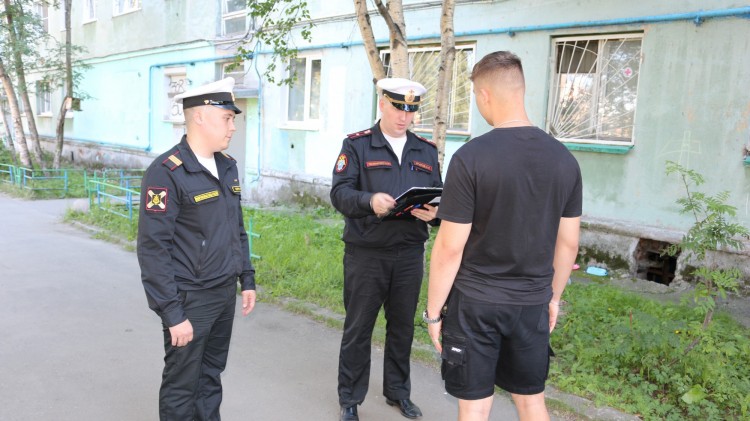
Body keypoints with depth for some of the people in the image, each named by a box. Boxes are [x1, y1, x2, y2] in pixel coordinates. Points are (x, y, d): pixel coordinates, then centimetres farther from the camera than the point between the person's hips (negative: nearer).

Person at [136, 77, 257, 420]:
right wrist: (172, 313, -18)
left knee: (211, 376, 19)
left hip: (226, 295, 7)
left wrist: (247, 279, 15)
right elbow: (153, 249, -18)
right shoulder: (166, 172, -16)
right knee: (182, 386, 10)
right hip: (190, 300, -7)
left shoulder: (227, 166, 8)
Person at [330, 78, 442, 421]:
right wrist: (370, 200, -30)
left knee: (403, 327, 15)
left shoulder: (427, 151, 11)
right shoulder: (356, 145, -2)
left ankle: (398, 392, 34)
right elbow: (339, 193, -11)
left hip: (410, 254, 4)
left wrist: (433, 212, -15)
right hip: (365, 254, -3)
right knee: (358, 328, 7)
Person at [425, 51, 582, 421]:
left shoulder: (470, 157, -16)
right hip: (532, 304, 5)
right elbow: (568, 243, 7)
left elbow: (450, 248, -14)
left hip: (476, 304, -4)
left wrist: (433, 310, -3)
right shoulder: (563, 158, -1)